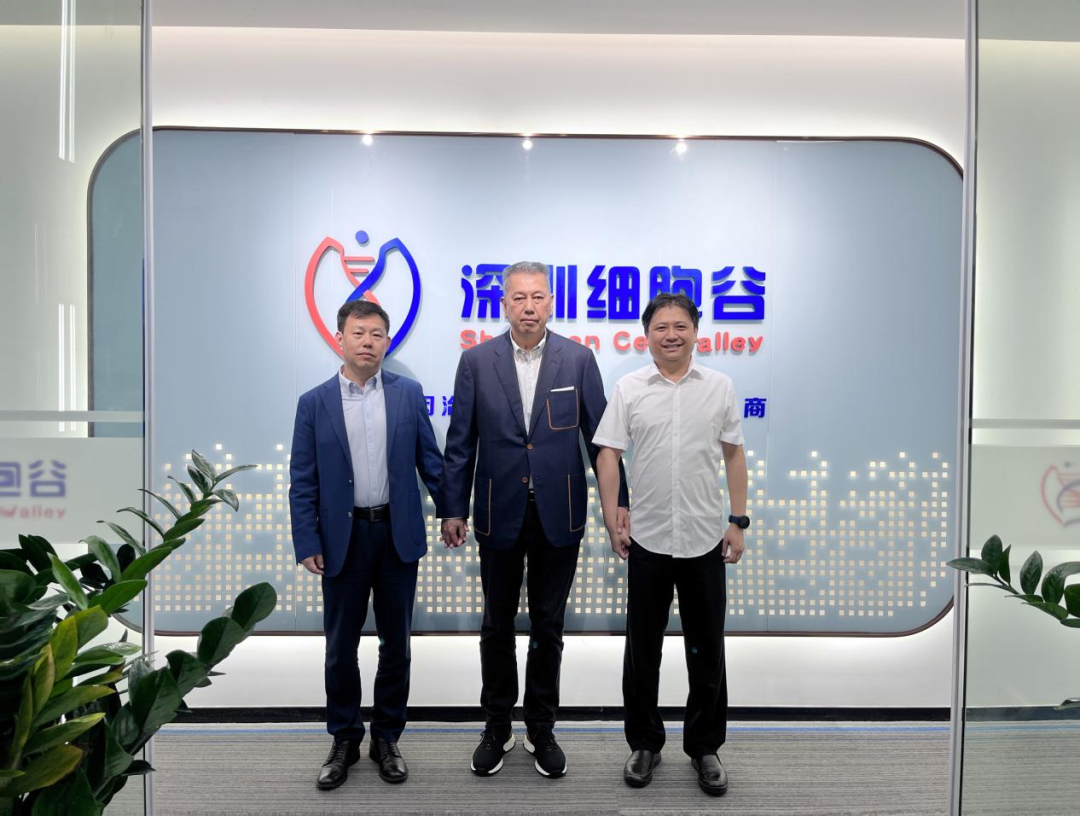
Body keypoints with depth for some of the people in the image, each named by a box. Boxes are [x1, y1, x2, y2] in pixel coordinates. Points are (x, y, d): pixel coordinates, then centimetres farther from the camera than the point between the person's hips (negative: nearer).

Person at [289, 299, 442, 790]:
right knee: (341, 645, 11)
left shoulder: (408, 394, 2)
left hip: (398, 533, 1)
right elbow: (302, 482, 0)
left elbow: (429, 459, 4)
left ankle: (386, 738, 30)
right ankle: (344, 740, 31)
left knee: (396, 641, 12)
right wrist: (307, 542, -6)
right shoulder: (314, 403, 0)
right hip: (342, 537, 0)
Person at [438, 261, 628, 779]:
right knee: (497, 626, 14)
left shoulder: (578, 359, -2)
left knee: (548, 626, 13)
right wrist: (452, 509, 0)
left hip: (559, 514, 0)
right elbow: (460, 442, 0)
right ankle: (497, 728, 33)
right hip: (500, 513, 0)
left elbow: (599, 435, 1)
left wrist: (618, 500, 0)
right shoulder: (476, 361, -2)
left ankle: (541, 730, 32)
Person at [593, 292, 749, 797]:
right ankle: (644, 745, 29)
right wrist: (612, 522, -6)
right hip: (647, 540, 0)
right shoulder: (628, 389, -1)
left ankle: (705, 747, 29)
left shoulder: (720, 387, 3)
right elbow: (608, 456, -2)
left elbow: (734, 455, 6)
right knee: (642, 651, 12)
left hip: (705, 540, 1)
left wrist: (738, 520, 1)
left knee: (707, 651, 12)